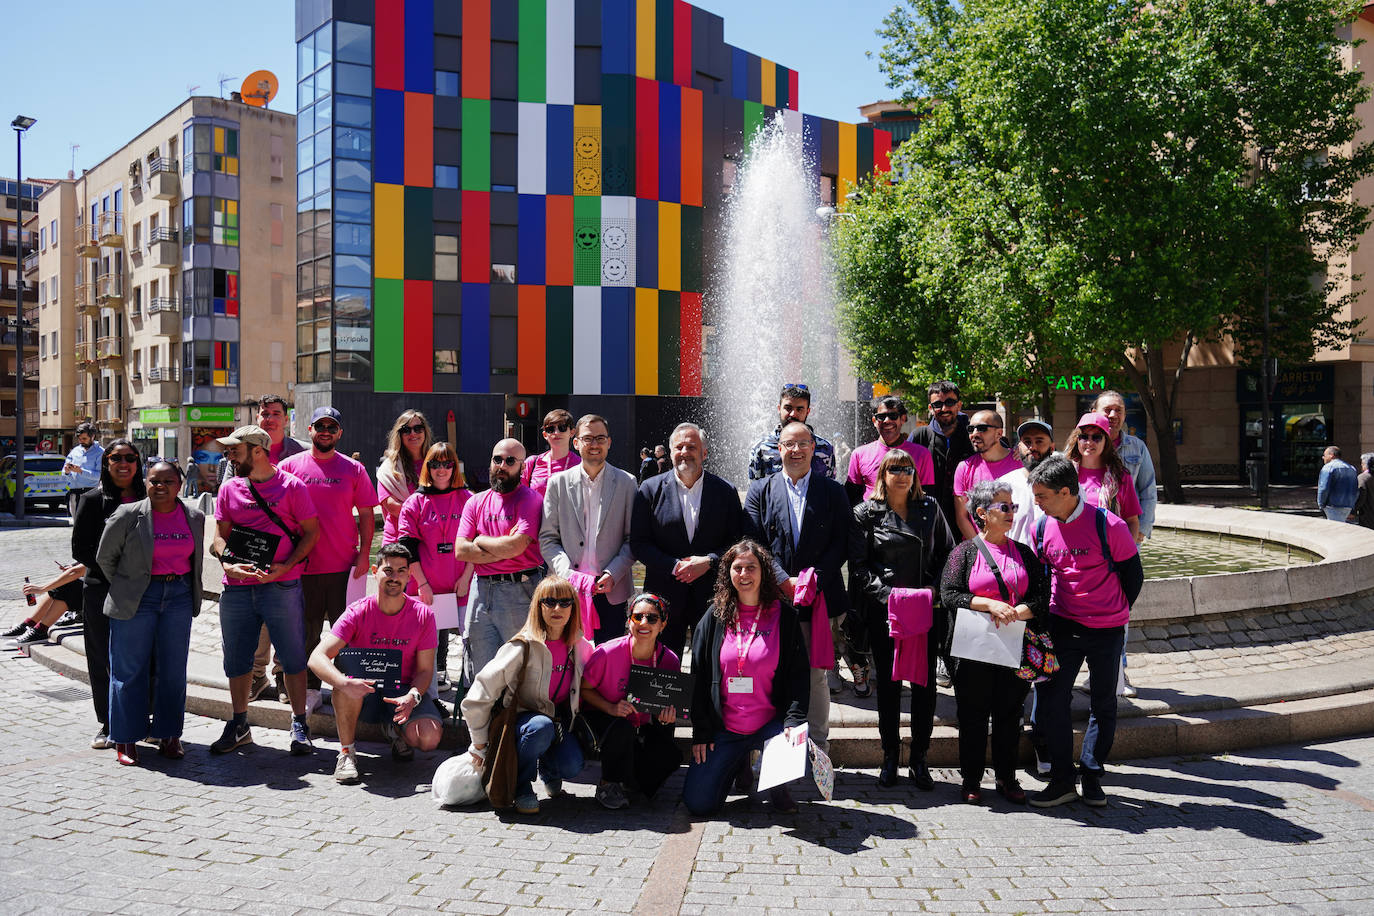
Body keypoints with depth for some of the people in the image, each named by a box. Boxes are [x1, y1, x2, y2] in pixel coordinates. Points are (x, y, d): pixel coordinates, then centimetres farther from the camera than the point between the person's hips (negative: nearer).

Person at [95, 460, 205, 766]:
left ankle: (168, 735, 19)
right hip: (137, 600, -3)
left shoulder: (195, 517, 3)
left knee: (173, 669, 7)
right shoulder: (128, 515, -7)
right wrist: (125, 588, 9)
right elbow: (105, 557, 3)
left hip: (179, 596, 3)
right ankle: (126, 740, 14)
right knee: (130, 670, 3)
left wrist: (184, 589, 14)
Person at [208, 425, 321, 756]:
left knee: (293, 658, 0)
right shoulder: (229, 488, 11)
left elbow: (311, 531, -1)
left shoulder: (291, 486, -1)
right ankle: (239, 726, 26)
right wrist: (228, 564, -9)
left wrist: (286, 565, -14)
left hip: (281, 586, -4)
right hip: (237, 588, 4)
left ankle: (299, 726, 12)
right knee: (236, 659, 11)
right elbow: (220, 535, 12)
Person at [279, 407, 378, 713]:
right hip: (303, 565, 1)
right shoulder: (290, 466, 5)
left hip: (345, 565, -1)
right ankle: (310, 691, 20)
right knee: (307, 633, 8)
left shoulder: (353, 469, 5)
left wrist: (364, 554, -3)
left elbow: (366, 515, 7)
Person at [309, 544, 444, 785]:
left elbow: (425, 670, -3)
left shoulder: (423, 615, -8)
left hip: (402, 692, 1)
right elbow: (317, 658, -24)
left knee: (430, 738, -27)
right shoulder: (358, 612, -13)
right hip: (363, 691, -1)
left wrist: (412, 697, -25)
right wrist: (345, 683, -44)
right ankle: (346, 752, -16)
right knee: (344, 674, -36)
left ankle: (394, 730, 11)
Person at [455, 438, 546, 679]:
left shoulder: (530, 499, -4)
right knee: (482, 669, 10)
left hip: (518, 589, -5)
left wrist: (481, 541, 0)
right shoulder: (476, 502, 12)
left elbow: (516, 546, -16)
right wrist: (503, 549, -8)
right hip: (481, 589, 5)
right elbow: (460, 550, 2)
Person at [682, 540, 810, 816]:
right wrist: (701, 731, 0)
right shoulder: (715, 617, 3)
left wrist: (794, 721, -16)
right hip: (724, 729, 1)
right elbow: (699, 677, 5)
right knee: (697, 803, -8)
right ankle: (738, 763, 24)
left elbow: (799, 674, -1)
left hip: (770, 725, -1)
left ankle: (777, 785, 7)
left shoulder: (783, 616, 0)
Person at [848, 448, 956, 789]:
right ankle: (890, 757, 16)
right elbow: (858, 566, -2)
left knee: (925, 683, 3)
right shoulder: (866, 513, 3)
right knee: (888, 683, 4)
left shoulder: (930, 508, 11)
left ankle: (919, 759, 14)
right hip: (884, 611, -2)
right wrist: (886, 593, -12)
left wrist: (933, 588, -3)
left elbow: (948, 553, 11)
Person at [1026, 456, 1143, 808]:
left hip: (1107, 628, -3)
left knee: (1104, 705, 8)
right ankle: (1062, 780, 9)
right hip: (1063, 627, 3)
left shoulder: (1109, 526, -16)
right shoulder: (1042, 529, -3)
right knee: (1051, 700, -3)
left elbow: (1133, 575, -3)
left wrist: (1113, 613, 6)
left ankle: (1092, 776, 23)